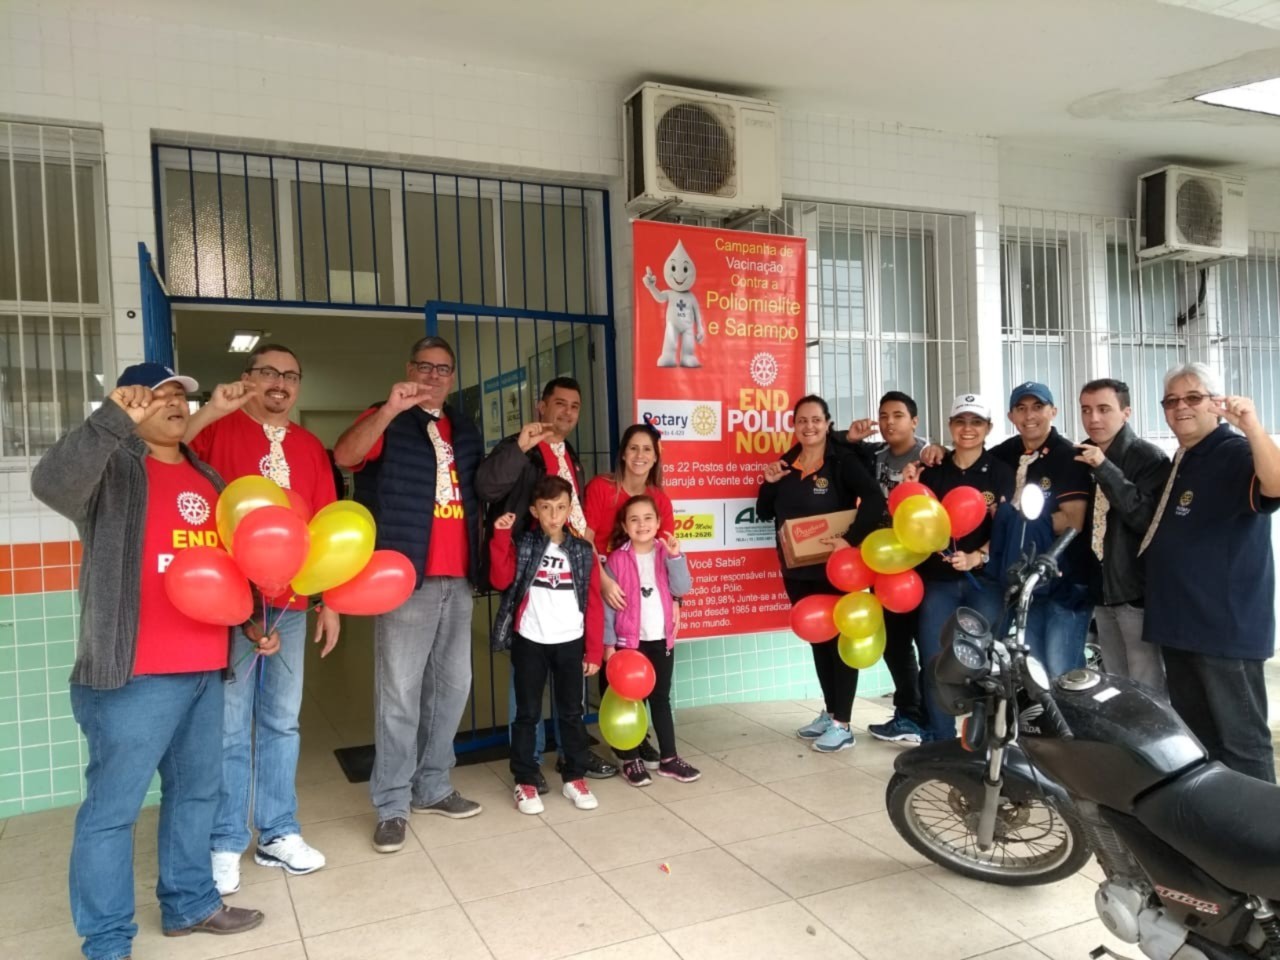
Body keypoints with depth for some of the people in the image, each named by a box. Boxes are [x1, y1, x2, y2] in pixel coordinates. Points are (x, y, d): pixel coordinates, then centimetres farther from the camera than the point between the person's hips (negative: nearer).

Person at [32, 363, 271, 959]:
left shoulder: (208, 478, 16)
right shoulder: (112, 470, -5)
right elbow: (52, 483, -29)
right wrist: (115, 420, -38)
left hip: (206, 670, 8)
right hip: (135, 675, -7)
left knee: (196, 791, 18)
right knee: (112, 806, 2)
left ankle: (189, 903, 33)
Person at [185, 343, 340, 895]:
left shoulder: (309, 447, 12)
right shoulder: (217, 430, -1)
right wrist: (211, 410, -28)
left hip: (290, 602, 5)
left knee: (282, 720, 12)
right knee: (229, 724, 3)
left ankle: (278, 834, 24)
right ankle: (225, 843, 16)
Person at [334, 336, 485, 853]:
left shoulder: (465, 432, 18)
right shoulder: (388, 420, 1)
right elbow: (345, 455, -20)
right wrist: (391, 410, -30)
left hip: (457, 580, 6)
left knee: (451, 686, 12)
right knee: (399, 694, -3)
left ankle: (432, 787, 26)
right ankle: (392, 804, 8)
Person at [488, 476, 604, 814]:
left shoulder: (583, 551, 2)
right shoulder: (521, 545, 0)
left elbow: (593, 605, 3)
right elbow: (501, 580, -16)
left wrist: (594, 651, 1)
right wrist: (501, 536, -21)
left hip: (570, 643, 1)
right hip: (529, 642, -1)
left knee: (572, 712, 10)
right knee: (527, 713, 6)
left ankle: (575, 777, 23)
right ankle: (525, 781, 16)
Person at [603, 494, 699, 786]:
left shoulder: (666, 554, 1)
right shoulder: (617, 560, -8)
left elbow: (682, 590, -10)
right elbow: (607, 603, -7)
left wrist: (676, 557, -21)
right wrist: (609, 643, -9)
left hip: (662, 639, 3)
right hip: (629, 640, -3)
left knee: (661, 698, 14)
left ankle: (668, 758, 24)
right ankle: (631, 761, 18)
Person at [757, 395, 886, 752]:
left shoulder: (843, 460, -10)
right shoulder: (785, 464, 7)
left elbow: (875, 499, -23)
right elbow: (764, 513, 9)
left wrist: (851, 539, -29)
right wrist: (769, 483, -7)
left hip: (835, 568, -6)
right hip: (797, 570, 6)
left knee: (841, 639, 3)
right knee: (817, 639, 15)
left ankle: (842, 724, 9)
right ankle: (830, 712, 28)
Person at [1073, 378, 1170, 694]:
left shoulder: (1148, 457, -9)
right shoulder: (1080, 457, 10)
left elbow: (1148, 519, -23)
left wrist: (1105, 469, -27)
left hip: (1137, 589, -7)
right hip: (1101, 590, 7)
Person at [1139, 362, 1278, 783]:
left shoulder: (1237, 454, -11)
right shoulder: (1177, 463, 16)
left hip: (1227, 625, -9)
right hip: (1180, 625, 9)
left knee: (1241, 742, -3)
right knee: (1193, 738, 18)